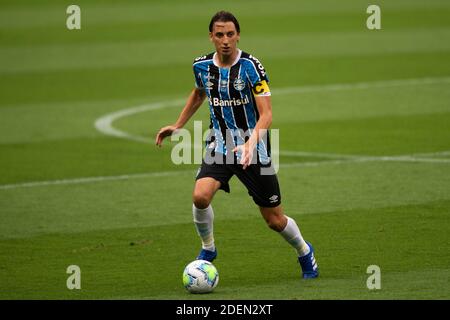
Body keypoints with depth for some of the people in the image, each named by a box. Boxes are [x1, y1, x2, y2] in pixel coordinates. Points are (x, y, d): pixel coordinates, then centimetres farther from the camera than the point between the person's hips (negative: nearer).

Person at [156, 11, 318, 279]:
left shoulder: (251, 66, -17)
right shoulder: (202, 66, -2)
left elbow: (266, 114, -21)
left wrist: (251, 142, -37)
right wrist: (178, 125, 21)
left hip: (254, 149, -3)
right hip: (219, 146, 3)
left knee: (275, 220, 4)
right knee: (200, 196, -26)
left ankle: (305, 252, 35)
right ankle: (208, 250, 1)